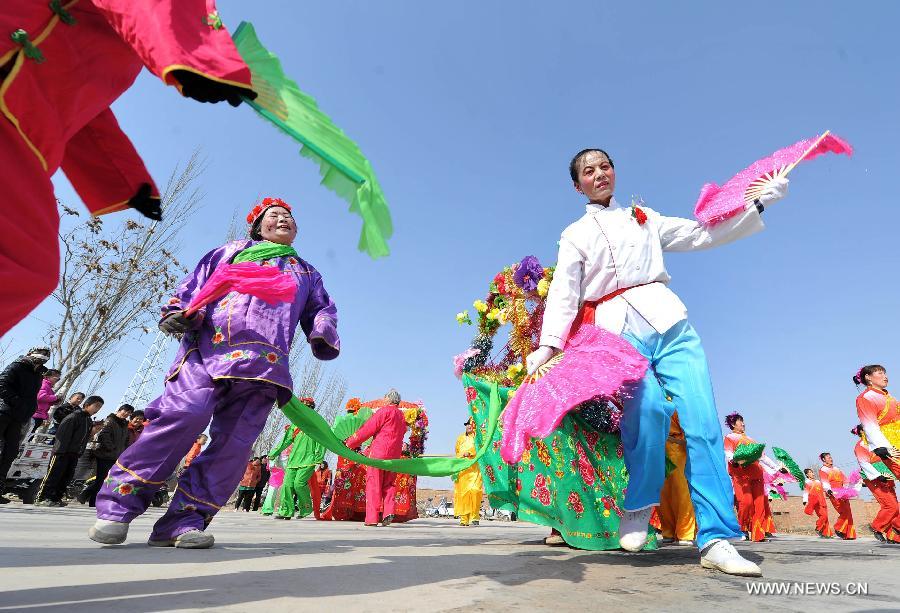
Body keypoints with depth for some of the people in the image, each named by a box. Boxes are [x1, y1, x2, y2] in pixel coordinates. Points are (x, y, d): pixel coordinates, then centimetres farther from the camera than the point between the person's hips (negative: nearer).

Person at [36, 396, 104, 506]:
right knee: (53, 475, -6)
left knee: (67, 477, 8)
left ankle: (55, 498, 14)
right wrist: (60, 450, -22)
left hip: (74, 454, 9)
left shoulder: (89, 421, 17)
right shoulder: (73, 417, -11)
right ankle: (42, 498, -2)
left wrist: (80, 452, 14)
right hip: (62, 452, -9)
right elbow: (63, 434, -17)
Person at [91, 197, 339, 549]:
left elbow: (322, 309, 27)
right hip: (208, 349, -2)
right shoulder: (232, 251, 27)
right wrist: (178, 312, 2)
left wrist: (323, 337, 5)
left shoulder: (307, 274, 31)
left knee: (236, 441, -11)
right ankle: (118, 505, -8)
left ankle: (184, 521, -3)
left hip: (265, 365, 2)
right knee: (184, 414, -22)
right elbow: (195, 284, 21)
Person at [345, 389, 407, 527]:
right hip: (394, 454, 6)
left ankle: (372, 518, -2)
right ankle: (389, 512, -2)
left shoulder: (385, 411, -4)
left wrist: (350, 442, 0)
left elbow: (368, 428, -8)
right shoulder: (402, 416, 18)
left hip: (379, 451, -6)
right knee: (388, 484, 14)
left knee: (373, 484, -1)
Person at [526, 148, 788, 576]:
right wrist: (548, 344, -13)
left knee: (702, 418, -12)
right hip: (618, 328, -2)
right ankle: (638, 508, -6)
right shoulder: (575, 235, 16)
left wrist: (758, 204, 13)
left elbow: (703, 234, 21)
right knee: (648, 405, -28)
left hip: (668, 320, 3)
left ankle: (715, 540, -6)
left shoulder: (645, 219, 24)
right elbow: (563, 292, 2)